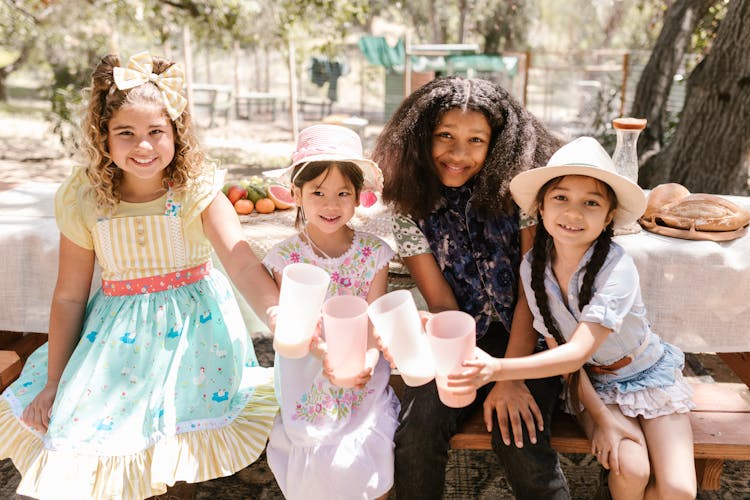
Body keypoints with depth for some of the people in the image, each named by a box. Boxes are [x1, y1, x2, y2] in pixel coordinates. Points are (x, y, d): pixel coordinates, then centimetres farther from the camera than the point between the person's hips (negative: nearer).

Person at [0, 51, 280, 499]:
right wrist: (53, 384, 2)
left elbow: (244, 264, -28)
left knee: (188, 413, -1)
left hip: (192, 324, -2)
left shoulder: (197, 188, -16)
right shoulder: (83, 199, -9)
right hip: (119, 327, 2)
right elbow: (69, 297, -2)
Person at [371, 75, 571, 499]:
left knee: (519, 442, -24)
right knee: (417, 430, -21)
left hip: (525, 340, -1)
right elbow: (441, 302, -7)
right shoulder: (410, 206, -4)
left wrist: (510, 376, -18)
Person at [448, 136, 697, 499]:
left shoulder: (617, 268, -28)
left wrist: (497, 369, -48)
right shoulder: (533, 266, -16)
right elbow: (559, 346, -9)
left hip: (649, 376, -1)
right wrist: (602, 417, -16)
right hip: (594, 383, 2)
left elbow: (578, 353, -35)